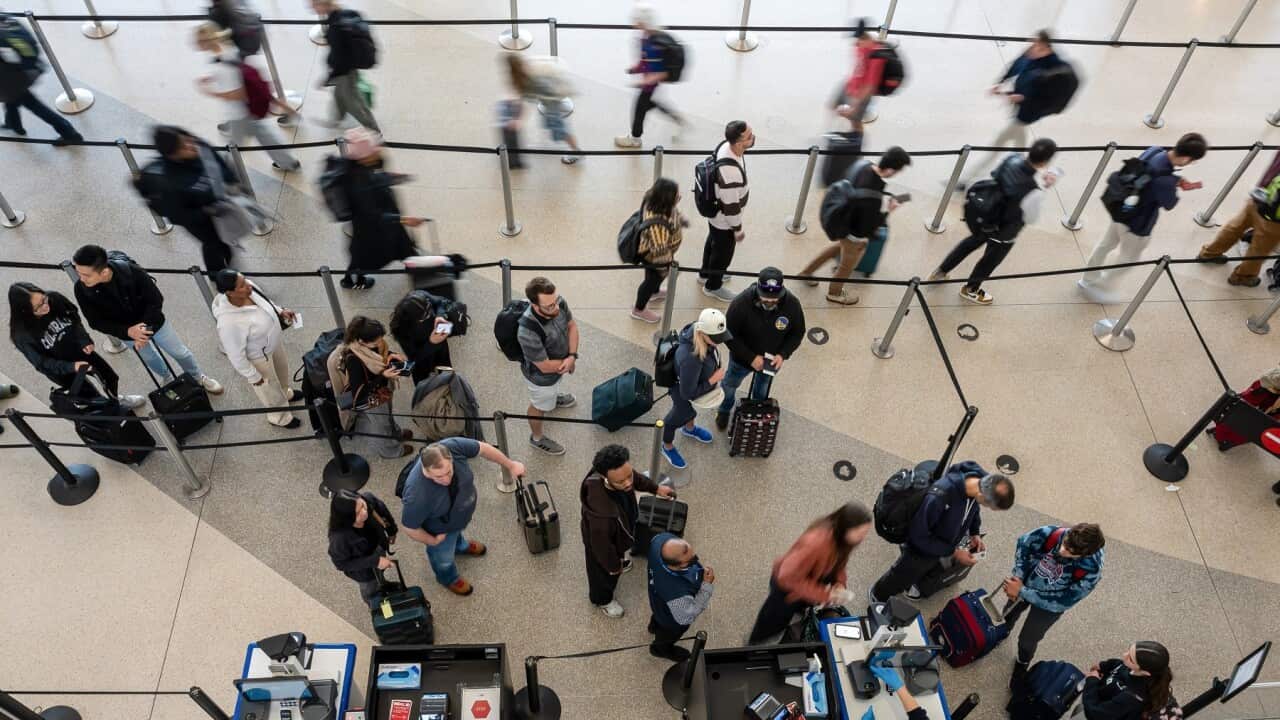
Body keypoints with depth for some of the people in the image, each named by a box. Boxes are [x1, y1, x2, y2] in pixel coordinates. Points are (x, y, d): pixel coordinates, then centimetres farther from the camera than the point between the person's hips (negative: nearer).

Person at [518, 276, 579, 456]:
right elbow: (546, 366, -31)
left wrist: (572, 356, -19)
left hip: (561, 363, 5)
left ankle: (553, 398, 72)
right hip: (541, 376, -5)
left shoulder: (559, 302, -27)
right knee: (540, 406, 24)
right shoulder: (528, 332, -45)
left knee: (554, 387, 38)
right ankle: (537, 438, 53)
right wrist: (568, 362, -15)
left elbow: (572, 325, -7)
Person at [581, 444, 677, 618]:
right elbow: (602, 545, -31)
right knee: (605, 575, 28)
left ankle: (618, 559, 75)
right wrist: (614, 566, -14)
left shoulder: (618, 473, -32)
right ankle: (602, 599, 60)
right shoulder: (602, 511, -51)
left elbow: (637, 477, -4)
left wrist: (656, 488, 8)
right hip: (602, 543, -5)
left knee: (618, 557, 39)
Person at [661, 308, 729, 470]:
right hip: (683, 395, -6)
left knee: (692, 411, 37)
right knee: (677, 418, 25)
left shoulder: (697, 329, -26)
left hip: (697, 385, 6)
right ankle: (667, 447, 57)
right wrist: (713, 380, -28)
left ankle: (690, 428, 70)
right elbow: (687, 393, -34)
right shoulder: (691, 359, -48)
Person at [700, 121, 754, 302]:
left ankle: (705, 273, 58)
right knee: (723, 253, 18)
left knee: (713, 242, 32)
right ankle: (713, 286, 44)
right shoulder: (731, 171, -43)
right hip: (724, 219, -8)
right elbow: (731, 205, -30)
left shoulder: (725, 145, -16)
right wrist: (738, 229, -14)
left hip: (715, 211, 8)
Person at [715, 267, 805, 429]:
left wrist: (783, 354, -25)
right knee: (730, 385, 24)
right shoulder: (741, 303, -36)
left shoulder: (792, 304, -28)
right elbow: (730, 335, -24)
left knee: (763, 388, 31)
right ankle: (724, 410, 57)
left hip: (772, 360, 2)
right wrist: (751, 357, -29)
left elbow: (797, 333, -11)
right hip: (742, 358, -2)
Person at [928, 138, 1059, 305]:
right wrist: (1043, 188, -14)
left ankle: (940, 272, 47)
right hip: (1002, 231, -6)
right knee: (992, 259, 25)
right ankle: (970, 289, 50)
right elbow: (1029, 217, -21)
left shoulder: (1012, 159, -20)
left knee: (975, 240, 35)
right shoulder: (1033, 192, -36)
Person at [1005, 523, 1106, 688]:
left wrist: (1021, 592, -30)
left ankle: (1022, 664, 51)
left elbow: (1060, 603, -30)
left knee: (1027, 641, 16)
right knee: (1009, 614, 31)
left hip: (1049, 605, -2)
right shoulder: (1051, 534, -37)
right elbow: (1023, 544, -14)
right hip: (1026, 582, 2)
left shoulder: (1090, 572, -41)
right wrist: (1018, 577, -22)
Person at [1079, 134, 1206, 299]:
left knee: (1106, 245, 26)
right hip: (1137, 225, -7)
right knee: (1128, 259, 20)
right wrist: (1176, 185, -1)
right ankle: (1095, 284, 36)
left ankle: (1088, 279, 45)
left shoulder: (1153, 150, -16)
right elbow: (1169, 204, -16)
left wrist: (1176, 181, -4)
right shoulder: (1165, 181, -38)